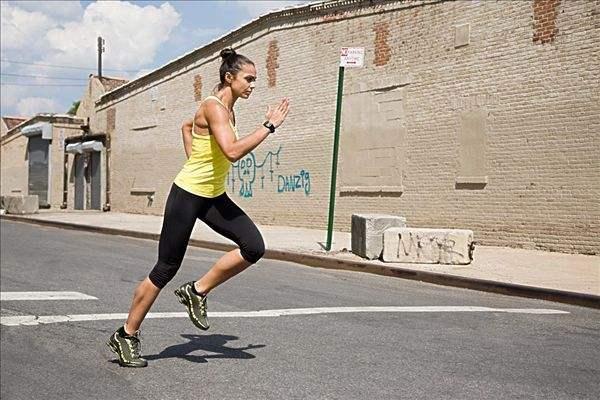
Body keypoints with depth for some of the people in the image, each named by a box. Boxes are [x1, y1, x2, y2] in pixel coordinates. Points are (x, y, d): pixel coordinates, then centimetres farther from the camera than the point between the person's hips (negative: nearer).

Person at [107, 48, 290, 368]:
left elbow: (186, 126, 26)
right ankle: (126, 336, 17)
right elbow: (233, 151, -33)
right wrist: (270, 125, -26)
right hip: (187, 195, -8)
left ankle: (196, 292, 6)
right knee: (166, 269, 0)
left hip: (213, 196, 8)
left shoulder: (227, 109, 9)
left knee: (254, 246, -8)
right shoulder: (213, 107, -18)